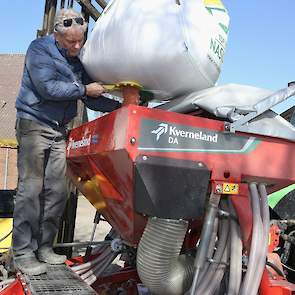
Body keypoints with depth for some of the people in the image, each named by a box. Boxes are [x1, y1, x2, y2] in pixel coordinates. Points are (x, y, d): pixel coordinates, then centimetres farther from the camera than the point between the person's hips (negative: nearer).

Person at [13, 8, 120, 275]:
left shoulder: (79, 59, 12)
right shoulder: (39, 49, -5)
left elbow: (92, 100, 12)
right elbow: (48, 88, -18)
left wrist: (121, 106, -1)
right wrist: (84, 89, -12)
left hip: (59, 131, 6)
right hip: (34, 124, -6)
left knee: (57, 191, 3)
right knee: (30, 190, -8)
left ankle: (44, 248, 14)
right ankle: (23, 253, -1)